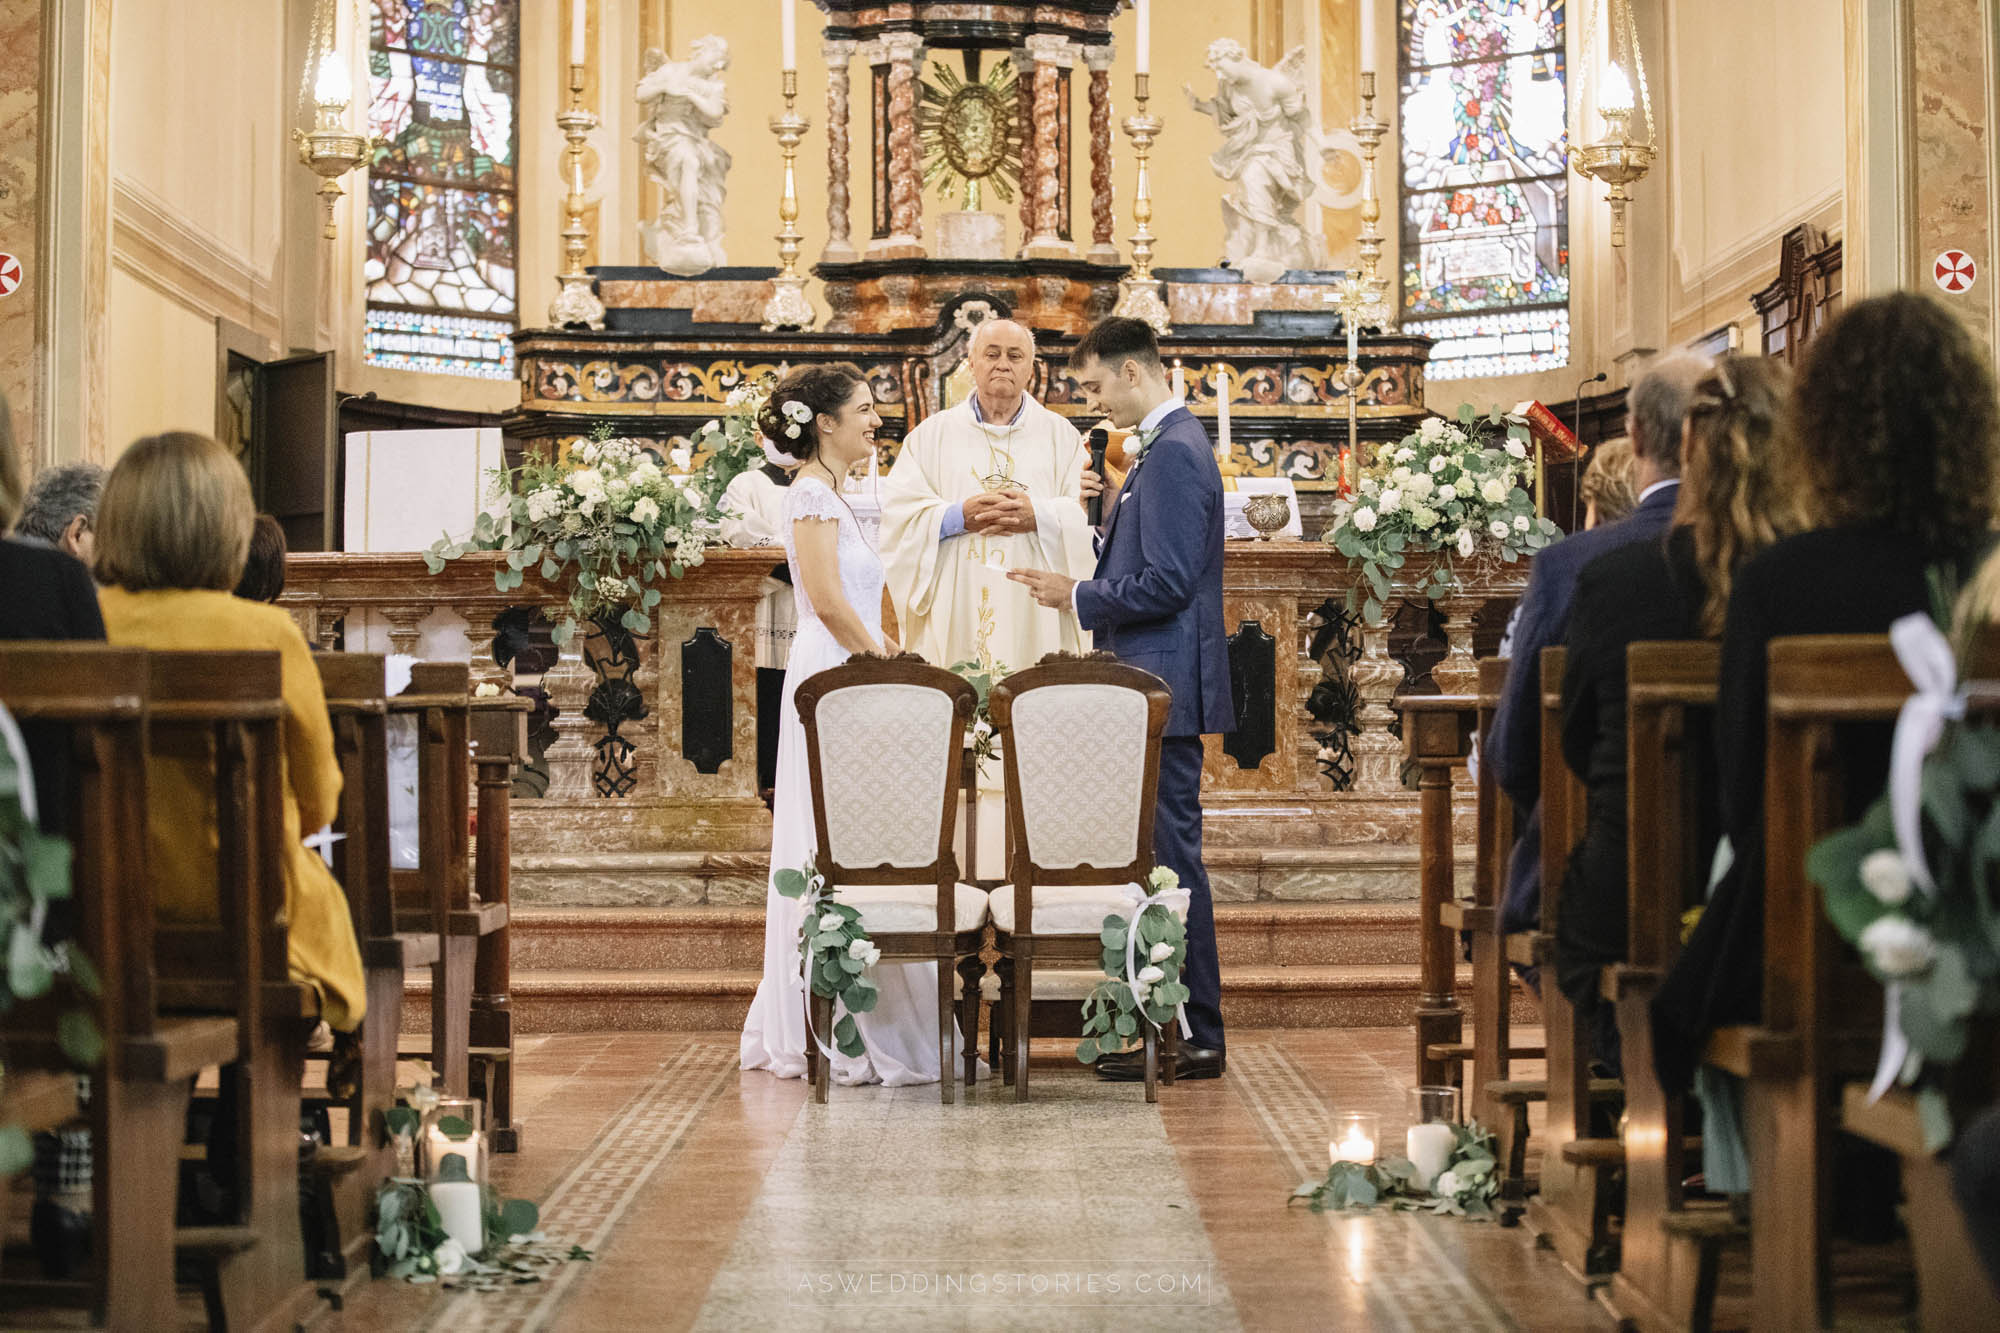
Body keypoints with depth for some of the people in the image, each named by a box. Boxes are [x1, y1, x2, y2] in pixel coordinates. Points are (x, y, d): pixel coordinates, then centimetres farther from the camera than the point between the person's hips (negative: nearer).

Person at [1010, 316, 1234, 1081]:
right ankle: (1176, 1028, 18)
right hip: (1154, 688, 11)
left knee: (1171, 855, -6)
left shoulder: (1174, 451, -15)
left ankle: (1194, 1039, -1)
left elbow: (1167, 583, -21)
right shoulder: (1169, 445, 17)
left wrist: (1079, 598, -11)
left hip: (1165, 690, -11)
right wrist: (1084, 591, 12)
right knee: (1161, 856, 12)